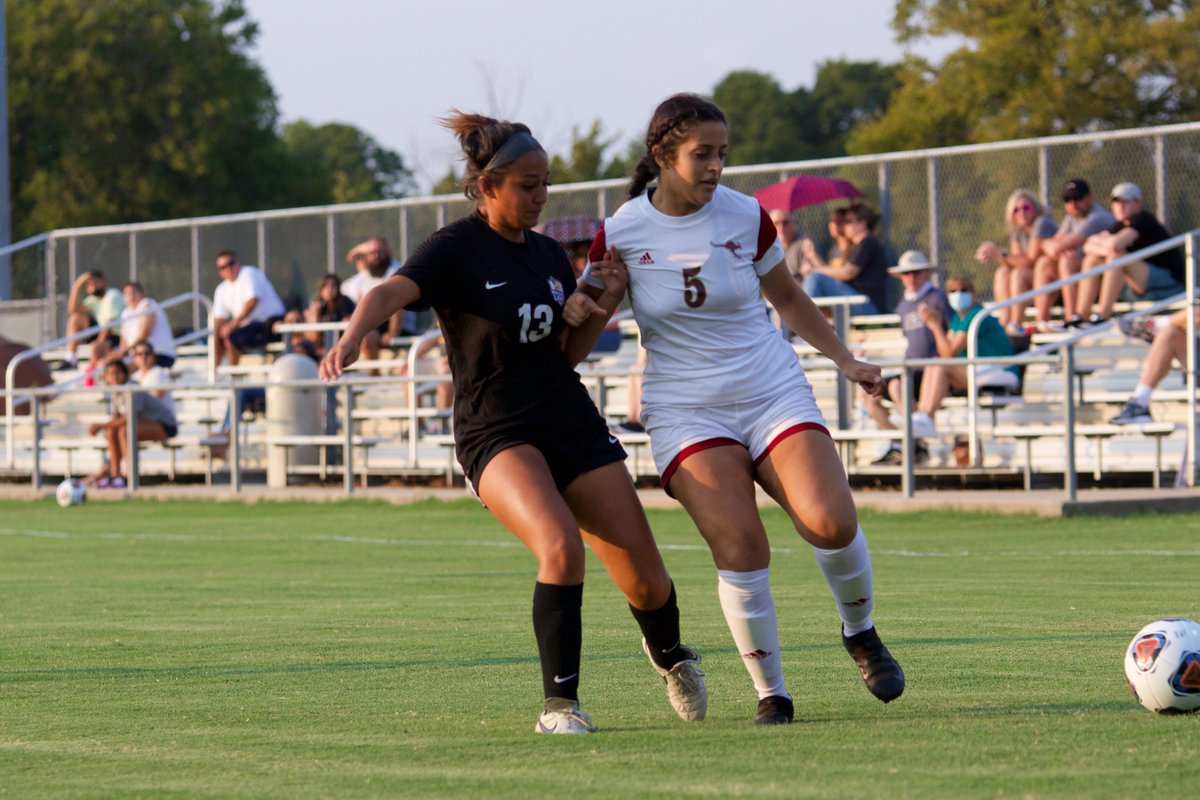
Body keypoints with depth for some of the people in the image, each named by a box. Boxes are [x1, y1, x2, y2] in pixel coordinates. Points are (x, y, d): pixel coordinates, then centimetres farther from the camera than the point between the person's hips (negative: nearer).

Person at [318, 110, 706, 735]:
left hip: (572, 424, 5)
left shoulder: (550, 256, 9)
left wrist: (601, 311, -3)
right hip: (496, 432, -5)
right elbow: (391, 293, -28)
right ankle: (560, 702, -18)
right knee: (561, 546, -32)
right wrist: (352, 337, -48)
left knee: (646, 582, 2)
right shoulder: (457, 249, -9)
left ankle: (669, 653, 37)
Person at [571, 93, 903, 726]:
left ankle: (860, 633, 11)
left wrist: (846, 361, 16)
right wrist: (577, 307, -15)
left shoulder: (746, 217, 0)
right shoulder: (621, 233, -6)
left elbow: (788, 299, 16)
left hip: (774, 394, 1)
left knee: (830, 523, -20)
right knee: (740, 547, -21)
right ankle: (770, 693, -6)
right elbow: (585, 309, 8)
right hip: (686, 410, -1)